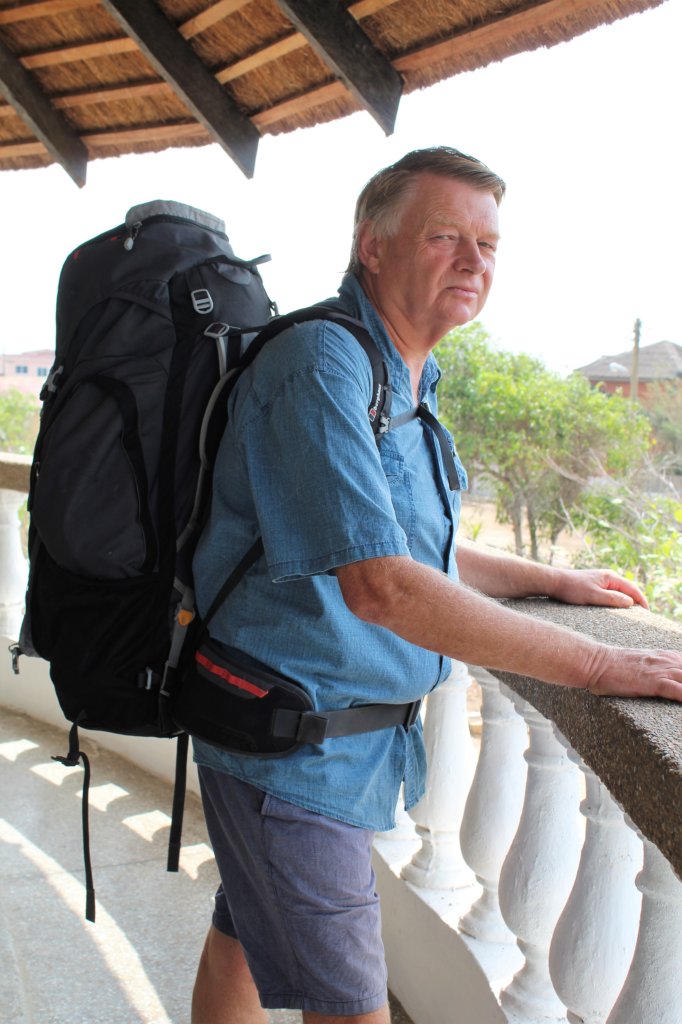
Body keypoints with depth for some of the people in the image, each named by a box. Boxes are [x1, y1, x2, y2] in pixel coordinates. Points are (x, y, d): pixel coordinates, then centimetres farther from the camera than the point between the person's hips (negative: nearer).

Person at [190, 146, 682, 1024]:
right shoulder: (323, 365, -22)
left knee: (242, 943, 23)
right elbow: (380, 584, -31)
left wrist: (552, 581, 18)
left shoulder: (405, 382, 11)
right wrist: (598, 666, -27)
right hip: (294, 745, -9)